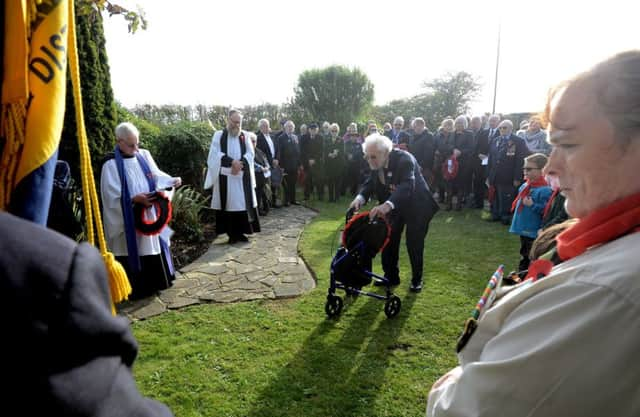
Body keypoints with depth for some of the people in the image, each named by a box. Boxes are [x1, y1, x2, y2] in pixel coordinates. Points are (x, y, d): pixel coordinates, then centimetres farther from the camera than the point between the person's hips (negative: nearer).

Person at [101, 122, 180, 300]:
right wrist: (135, 199, -24)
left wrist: (172, 181, -11)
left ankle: (153, 284, 29)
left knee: (152, 246, 13)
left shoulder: (144, 155, 6)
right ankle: (135, 289, 16)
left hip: (149, 214, 6)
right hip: (127, 220, -5)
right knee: (132, 252, 2)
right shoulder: (111, 164, -10)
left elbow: (156, 176, 8)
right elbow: (112, 195, -14)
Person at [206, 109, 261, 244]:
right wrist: (232, 162, -20)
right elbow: (216, 154, -7)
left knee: (242, 203, 1)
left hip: (242, 176, 2)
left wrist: (240, 164, -16)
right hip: (225, 176, -2)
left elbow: (250, 153, 2)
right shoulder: (219, 135, 5)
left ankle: (241, 231, 9)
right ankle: (231, 233, 6)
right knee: (228, 203, -1)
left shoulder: (245, 135, 11)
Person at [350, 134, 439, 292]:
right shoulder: (376, 163, -12)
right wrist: (360, 197, -34)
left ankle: (417, 279, 20)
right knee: (388, 241, 8)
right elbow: (370, 183, -11)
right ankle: (391, 276, 25)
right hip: (392, 206, 6)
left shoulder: (404, 159, -33)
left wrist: (388, 205, -63)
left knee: (414, 244, 0)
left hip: (416, 206, -6)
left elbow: (407, 186, -47)